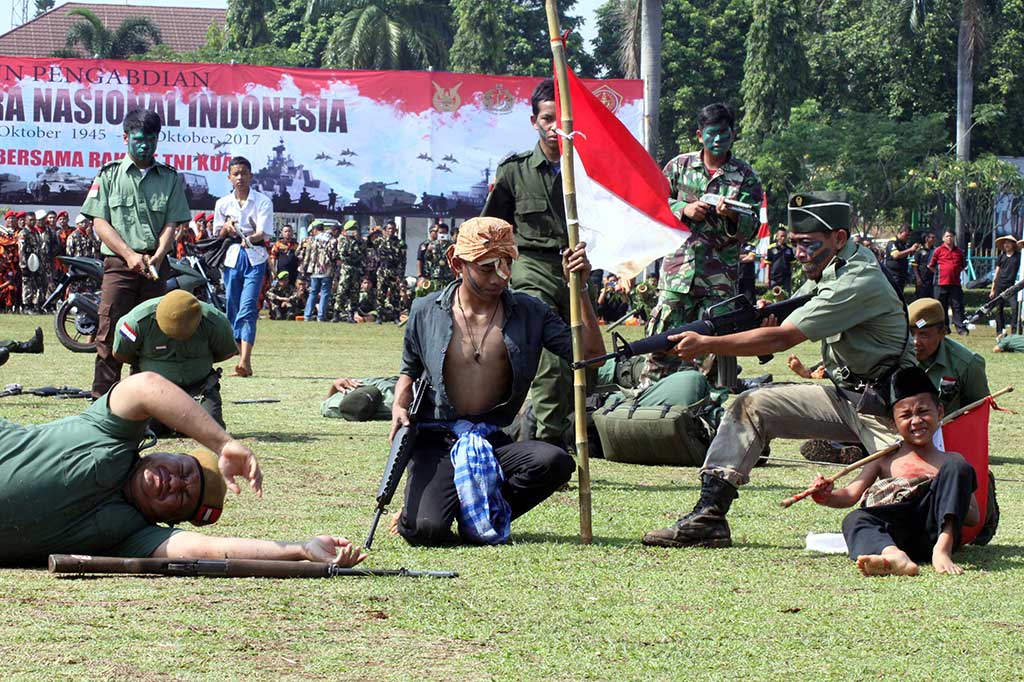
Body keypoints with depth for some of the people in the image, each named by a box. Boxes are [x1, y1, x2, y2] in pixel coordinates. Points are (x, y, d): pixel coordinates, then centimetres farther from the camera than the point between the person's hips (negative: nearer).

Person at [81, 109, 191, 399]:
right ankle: (102, 399, -10)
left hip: (156, 266, 2)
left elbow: (171, 225, 5)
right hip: (118, 265, -2)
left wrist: (157, 257, -14)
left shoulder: (170, 178, 11)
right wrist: (129, 255, -13)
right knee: (110, 333, -10)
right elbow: (100, 223, 1)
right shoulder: (109, 175, 8)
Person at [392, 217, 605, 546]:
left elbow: (592, 354, -5)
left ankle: (482, 519, -3)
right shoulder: (426, 312, 2)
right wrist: (399, 407, -1)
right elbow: (409, 370, 20)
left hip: (493, 440, 2)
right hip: (436, 440, -2)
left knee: (555, 462, -29)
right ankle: (417, 506, 13)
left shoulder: (529, 312, 2)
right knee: (427, 531, -28)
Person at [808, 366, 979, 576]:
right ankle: (894, 557, -65)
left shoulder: (950, 462, 23)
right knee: (855, 519, -30)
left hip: (935, 531, 0)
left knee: (958, 466, -16)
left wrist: (949, 502, -5)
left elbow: (974, 517, 17)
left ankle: (942, 550, -35)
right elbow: (851, 494, 11)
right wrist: (827, 497, -11)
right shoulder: (886, 460, 25)